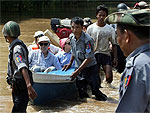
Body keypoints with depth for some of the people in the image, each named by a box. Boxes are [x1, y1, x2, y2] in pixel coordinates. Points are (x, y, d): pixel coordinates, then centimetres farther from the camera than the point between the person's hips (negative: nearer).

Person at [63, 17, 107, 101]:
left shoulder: (87, 40, -21)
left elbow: (88, 58, -21)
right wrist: (70, 64, 20)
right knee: (81, 94, 6)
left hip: (90, 68, -6)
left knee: (95, 91, -8)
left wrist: (77, 71, -21)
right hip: (79, 67, 6)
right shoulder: (71, 37, 0)